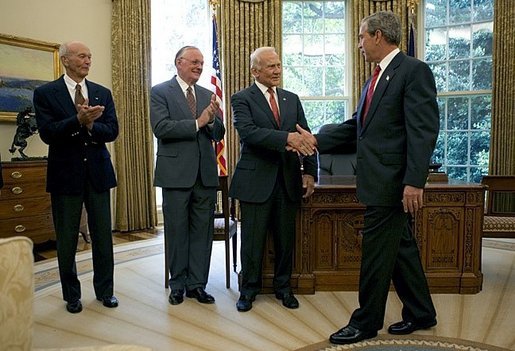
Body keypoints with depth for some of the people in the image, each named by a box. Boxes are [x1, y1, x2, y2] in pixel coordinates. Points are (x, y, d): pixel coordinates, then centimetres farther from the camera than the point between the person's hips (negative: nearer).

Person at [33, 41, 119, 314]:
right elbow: (47, 133, -12)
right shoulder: (45, 93, 0)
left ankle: (105, 290, 23)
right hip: (65, 174, -2)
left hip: (98, 172, 2)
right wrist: (78, 120, -24)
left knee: (102, 235, 7)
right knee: (66, 238, 7)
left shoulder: (103, 93, 9)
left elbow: (112, 131, -1)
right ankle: (71, 295, 23)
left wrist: (90, 125, -19)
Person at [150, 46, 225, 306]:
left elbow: (218, 135, 8)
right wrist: (197, 123, -17)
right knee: (177, 231, 7)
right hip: (176, 173, -4)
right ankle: (178, 285, 22)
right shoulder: (160, 92, -1)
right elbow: (161, 128, -15)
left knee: (202, 231, 8)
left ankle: (197, 284, 20)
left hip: (205, 174, 4)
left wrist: (212, 119, -13)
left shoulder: (207, 95, 13)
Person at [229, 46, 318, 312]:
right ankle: (248, 290, 21)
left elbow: (305, 137, 11)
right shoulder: (242, 99, -2)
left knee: (286, 238, 11)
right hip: (256, 180, -4)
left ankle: (283, 287, 28)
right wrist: (285, 138, -30)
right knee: (253, 238, 5)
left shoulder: (292, 99, 13)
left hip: (288, 180, 4)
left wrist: (309, 172, 0)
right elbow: (248, 132, -20)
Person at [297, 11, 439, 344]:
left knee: (376, 254, 1)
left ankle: (366, 322, 17)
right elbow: (357, 125, 19)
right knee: (401, 248, 17)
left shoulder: (414, 70, -11)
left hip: (393, 182, -9)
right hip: (381, 182, 9)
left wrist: (414, 182, -25)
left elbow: (424, 130, -19)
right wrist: (317, 140, 14)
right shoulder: (379, 78, 17)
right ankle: (420, 313, 33)